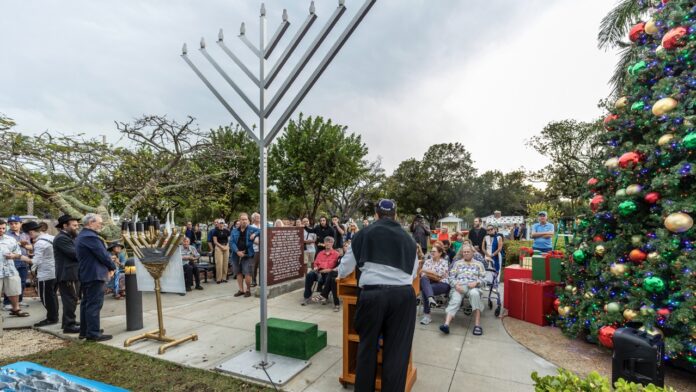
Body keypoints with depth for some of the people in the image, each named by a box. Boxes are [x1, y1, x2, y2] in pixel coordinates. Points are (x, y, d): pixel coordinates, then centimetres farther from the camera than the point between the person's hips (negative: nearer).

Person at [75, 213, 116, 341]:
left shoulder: (81, 236, 16)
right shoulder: (90, 236, -18)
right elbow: (103, 255, -18)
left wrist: (108, 266, 9)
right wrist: (112, 267, -2)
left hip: (85, 274, 11)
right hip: (94, 275, -11)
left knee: (86, 303, 16)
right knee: (94, 304, -7)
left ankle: (84, 331, 25)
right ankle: (93, 333, -3)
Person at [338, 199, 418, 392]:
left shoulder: (364, 233, 7)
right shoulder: (407, 238, 13)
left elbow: (344, 270, 15)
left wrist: (341, 272, 39)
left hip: (372, 294, -1)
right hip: (403, 295, 2)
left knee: (367, 346, 18)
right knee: (397, 349, 15)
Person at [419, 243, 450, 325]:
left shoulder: (444, 262, 1)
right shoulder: (427, 261, 13)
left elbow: (439, 276, -10)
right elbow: (423, 275, 4)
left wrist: (426, 271, -7)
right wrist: (434, 276, -10)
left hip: (442, 284, -4)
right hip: (428, 283, 4)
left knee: (424, 289, -30)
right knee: (424, 279, -31)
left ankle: (427, 315, -22)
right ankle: (431, 298, -52)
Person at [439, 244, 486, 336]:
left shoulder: (478, 264, 22)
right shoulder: (457, 263, 23)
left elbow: (483, 278, 12)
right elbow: (451, 277, 13)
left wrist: (476, 282, -10)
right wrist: (456, 285, -8)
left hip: (472, 286, -1)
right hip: (458, 286, 1)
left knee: (474, 294, -38)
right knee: (455, 301, -30)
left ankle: (477, 324, -37)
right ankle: (446, 324, -49)